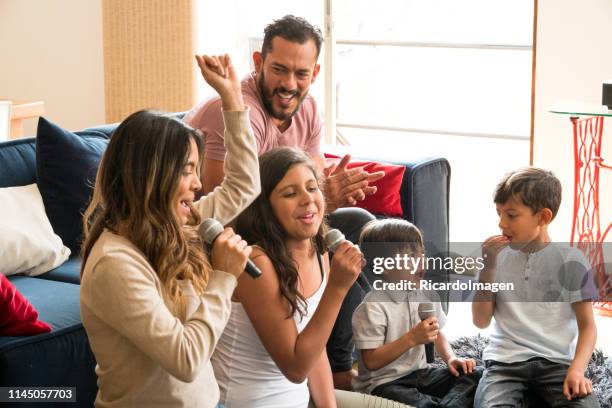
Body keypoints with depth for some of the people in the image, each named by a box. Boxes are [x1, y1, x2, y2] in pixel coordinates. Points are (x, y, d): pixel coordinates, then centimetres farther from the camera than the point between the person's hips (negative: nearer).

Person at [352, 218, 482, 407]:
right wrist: (411, 338, -26)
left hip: (419, 373, 8)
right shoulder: (372, 308, -17)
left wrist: (450, 358, 1)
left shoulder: (426, 295, 5)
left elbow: (437, 333, 21)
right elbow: (371, 362, -20)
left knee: (476, 374, -8)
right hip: (382, 383, -8)